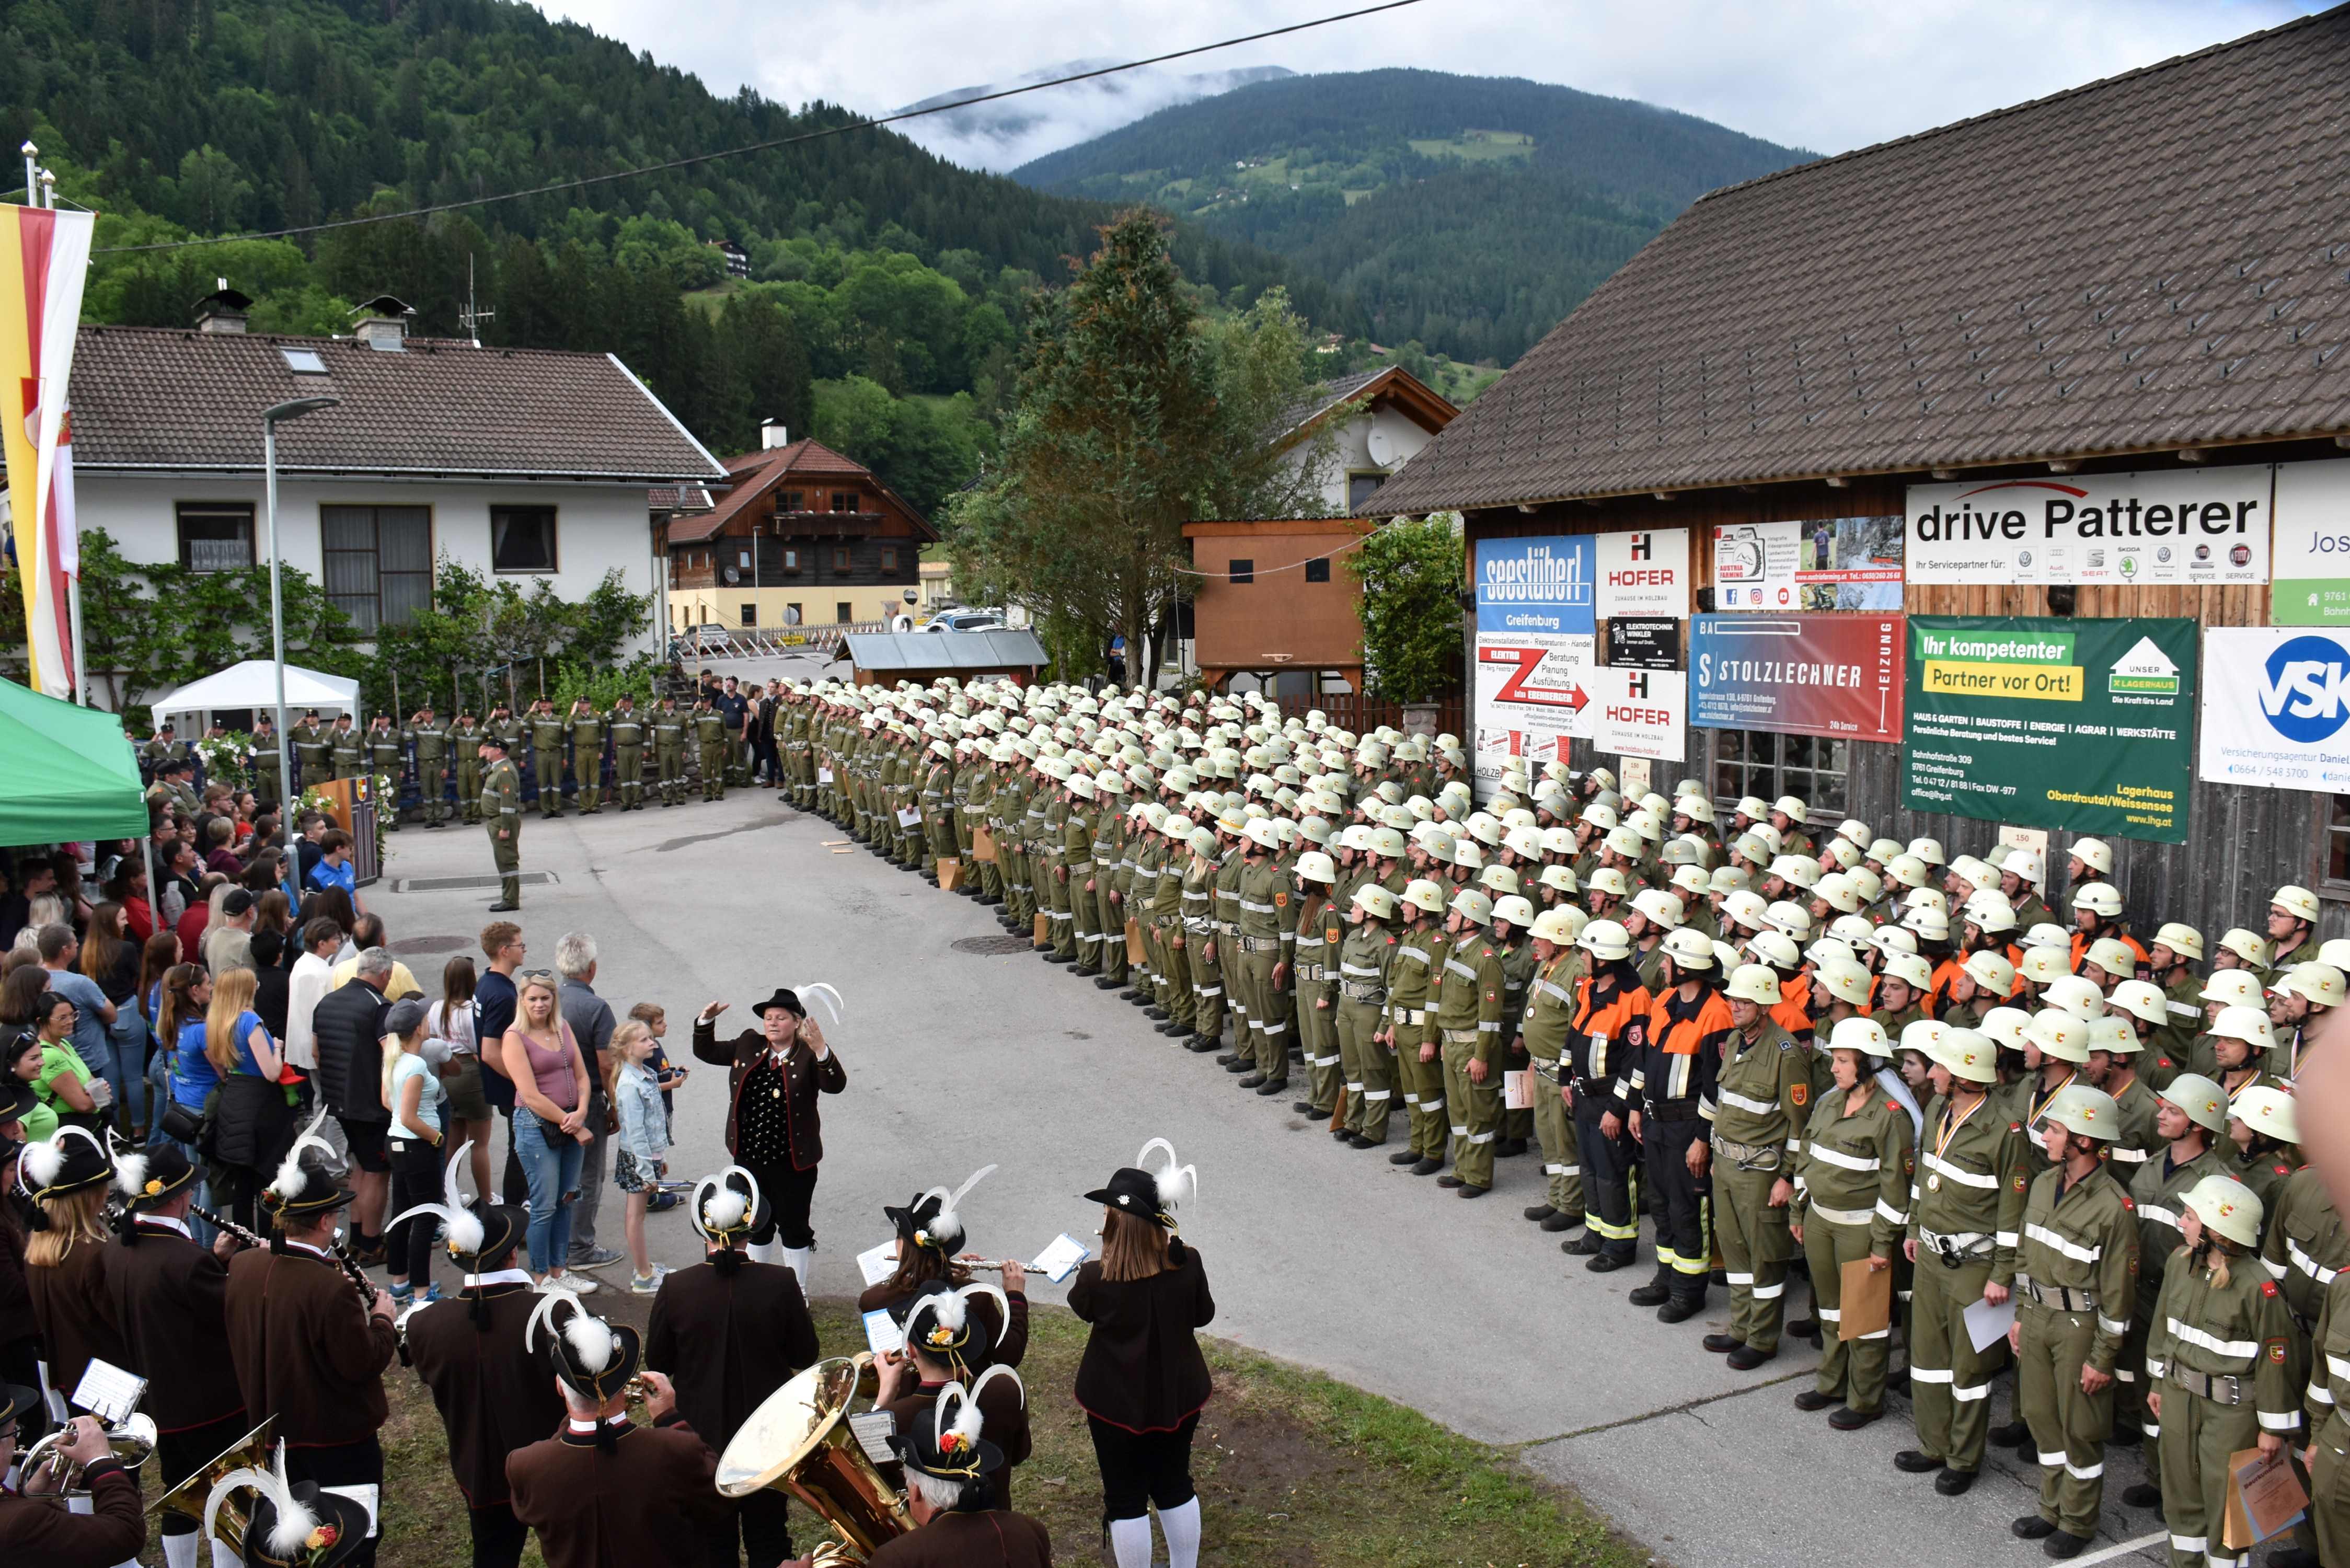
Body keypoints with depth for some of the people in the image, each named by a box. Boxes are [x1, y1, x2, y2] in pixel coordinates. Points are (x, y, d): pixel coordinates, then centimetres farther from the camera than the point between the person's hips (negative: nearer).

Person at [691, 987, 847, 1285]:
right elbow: (706, 1052, 14)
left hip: (792, 1161, -4)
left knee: (794, 1227, 9)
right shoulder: (748, 1045, 2)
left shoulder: (808, 1055, -13)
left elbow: (835, 1085, -28)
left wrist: (820, 1048, -42)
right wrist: (706, 1021, -3)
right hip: (749, 1157, 5)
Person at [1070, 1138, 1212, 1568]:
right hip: (1179, 1395, 4)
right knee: (1175, 1484, 24)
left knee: (1126, 1498, 14)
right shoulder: (1188, 1264, -18)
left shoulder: (1096, 1279, -26)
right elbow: (1203, 1315, 1)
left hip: (1117, 1403, -4)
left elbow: (1081, 1307, -2)